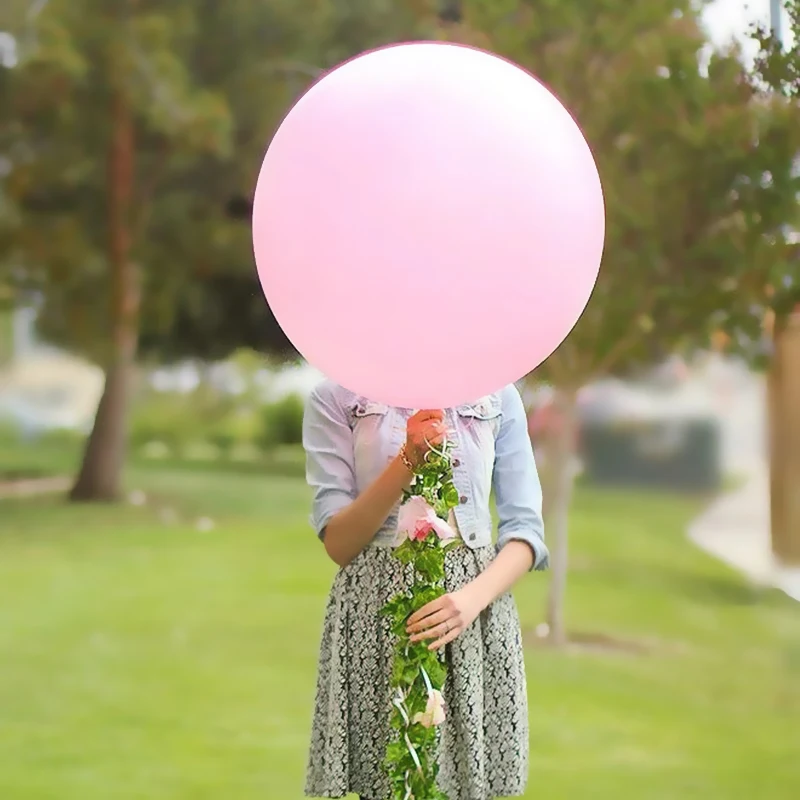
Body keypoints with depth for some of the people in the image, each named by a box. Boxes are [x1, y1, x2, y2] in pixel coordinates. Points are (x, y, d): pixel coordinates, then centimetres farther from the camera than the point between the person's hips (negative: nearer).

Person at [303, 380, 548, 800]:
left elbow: (524, 529, 2)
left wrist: (473, 596, -17)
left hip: (475, 607, 1)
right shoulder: (336, 397, 0)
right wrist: (406, 462, -18)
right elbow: (338, 543, -4)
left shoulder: (499, 396, 6)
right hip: (376, 605, -1)